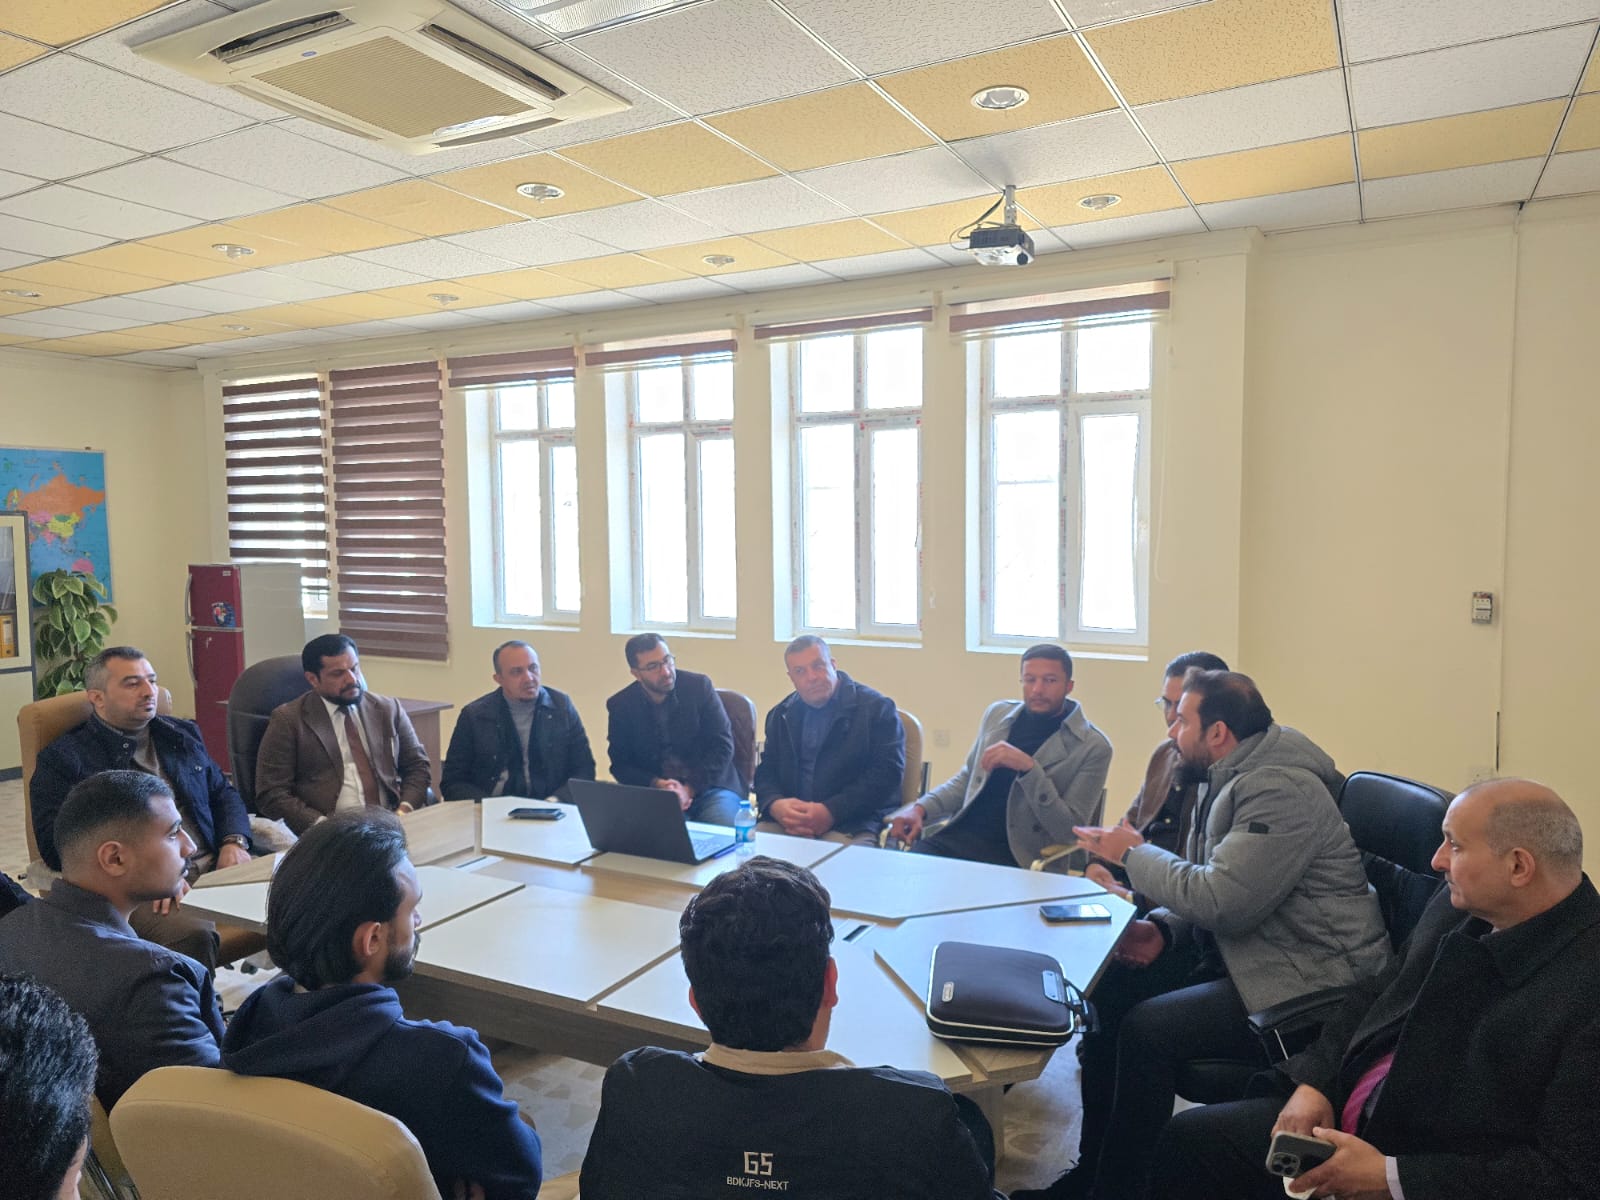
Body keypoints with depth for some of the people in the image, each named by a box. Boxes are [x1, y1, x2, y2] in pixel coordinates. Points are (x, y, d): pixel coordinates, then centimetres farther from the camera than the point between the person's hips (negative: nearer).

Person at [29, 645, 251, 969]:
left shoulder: (183, 735, 22)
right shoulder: (63, 759, 6)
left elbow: (224, 793, 24)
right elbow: (55, 845, -4)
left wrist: (234, 842, 1)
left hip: (214, 868, 5)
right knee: (193, 934, -35)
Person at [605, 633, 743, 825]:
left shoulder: (699, 686, -3)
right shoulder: (620, 705, 2)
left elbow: (722, 745, -5)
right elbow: (620, 764, 5)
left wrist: (689, 789, -16)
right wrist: (656, 784, -14)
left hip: (709, 787, -1)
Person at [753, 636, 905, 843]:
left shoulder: (877, 708, 1)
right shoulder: (781, 715, 19)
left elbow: (887, 774, -8)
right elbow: (766, 771, 16)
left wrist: (831, 812, -18)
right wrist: (776, 806, -9)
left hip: (851, 826, -4)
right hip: (786, 823, 4)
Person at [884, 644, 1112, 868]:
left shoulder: (1093, 747, -3)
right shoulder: (997, 714, 13)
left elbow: (1070, 831, -8)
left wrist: (1028, 768, -19)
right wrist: (920, 808, 7)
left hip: (1020, 858, -4)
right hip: (961, 836, 5)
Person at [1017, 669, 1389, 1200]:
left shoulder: (1281, 791, -22)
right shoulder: (1230, 779, 9)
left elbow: (1221, 899, -29)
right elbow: (1207, 890, 16)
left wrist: (1134, 853, -15)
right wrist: (1161, 929, -4)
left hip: (1306, 985, -10)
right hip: (1240, 953, 10)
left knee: (1147, 1029, -23)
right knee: (1108, 989, -1)